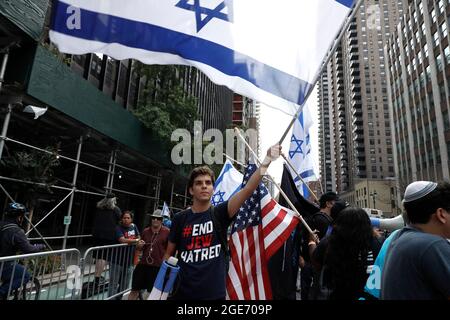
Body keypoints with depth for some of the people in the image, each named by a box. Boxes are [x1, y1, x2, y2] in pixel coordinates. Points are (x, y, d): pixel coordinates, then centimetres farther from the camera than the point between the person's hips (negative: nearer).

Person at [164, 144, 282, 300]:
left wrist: (266, 160, -28)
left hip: (215, 293, 0)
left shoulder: (220, 213, -6)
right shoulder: (180, 219, -2)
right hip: (183, 293, 1)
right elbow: (169, 254, 7)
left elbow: (248, 189, -19)